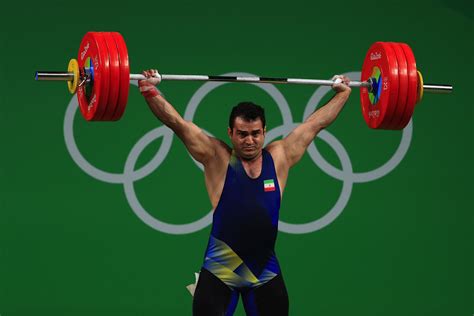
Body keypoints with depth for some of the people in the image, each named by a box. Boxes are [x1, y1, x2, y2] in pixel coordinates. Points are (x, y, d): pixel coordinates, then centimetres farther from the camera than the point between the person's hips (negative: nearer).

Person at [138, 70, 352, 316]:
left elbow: (315, 123, 14)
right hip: (219, 271, -3)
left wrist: (343, 93, 22)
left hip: (265, 271, 3)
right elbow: (178, 123, -6)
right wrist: (150, 92, -14)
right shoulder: (217, 158, -4)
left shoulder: (279, 158, 3)